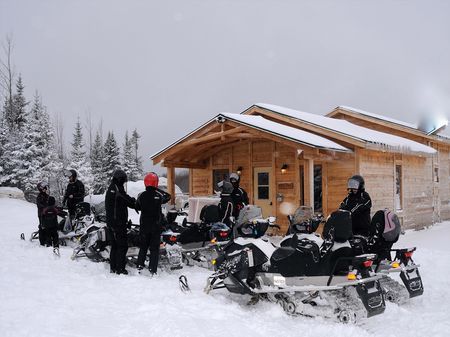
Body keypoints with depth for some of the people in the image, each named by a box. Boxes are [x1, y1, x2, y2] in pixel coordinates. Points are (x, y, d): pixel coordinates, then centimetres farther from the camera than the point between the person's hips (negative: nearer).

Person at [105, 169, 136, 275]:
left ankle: (113, 267, 22)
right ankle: (120, 268, -2)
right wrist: (135, 201, 5)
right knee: (122, 245, -4)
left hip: (111, 222, 10)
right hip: (119, 222, -10)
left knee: (114, 245, 16)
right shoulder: (118, 190, -16)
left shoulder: (110, 189, 13)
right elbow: (129, 202, -12)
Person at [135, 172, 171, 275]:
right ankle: (152, 270, 3)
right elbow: (168, 196, 8)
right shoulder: (159, 195, -12)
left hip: (144, 225, 2)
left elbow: (137, 207, 7)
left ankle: (139, 266, 15)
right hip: (156, 225, -2)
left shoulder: (141, 196, -6)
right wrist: (157, 189, 10)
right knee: (154, 248, 4)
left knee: (143, 246, 17)